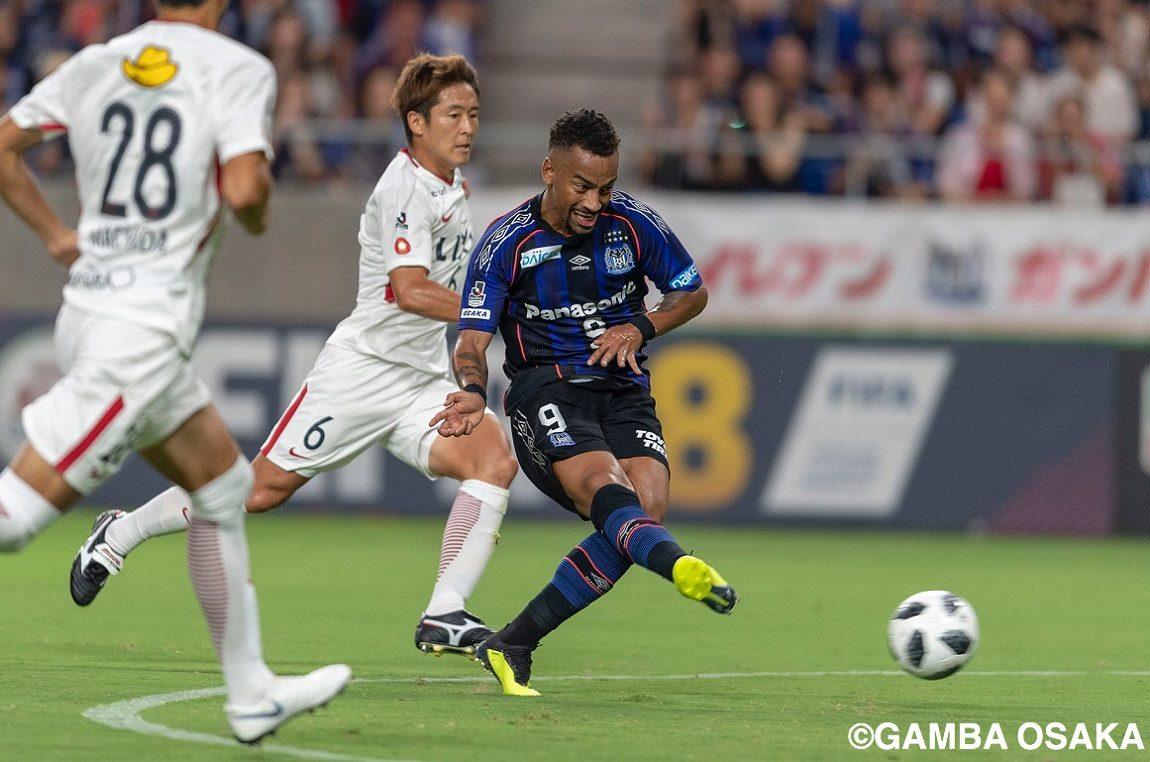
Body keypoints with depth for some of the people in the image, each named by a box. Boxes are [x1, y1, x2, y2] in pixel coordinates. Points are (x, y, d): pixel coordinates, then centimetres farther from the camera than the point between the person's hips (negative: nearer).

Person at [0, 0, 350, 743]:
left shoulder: (95, 64, 9)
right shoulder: (238, 69, -9)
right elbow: (244, 189, -20)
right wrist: (261, 216, 2)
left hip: (89, 310, 8)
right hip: (144, 328, -8)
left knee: (225, 487, 20)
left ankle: (252, 691, 25)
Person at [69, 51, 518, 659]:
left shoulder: (452, 184, 12)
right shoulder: (404, 187, -15)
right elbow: (411, 289, -27)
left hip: (423, 381, 7)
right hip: (362, 368, -7)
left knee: (496, 458, -19)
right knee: (263, 486, -2)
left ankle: (445, 616, -23)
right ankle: (120, 535, 20)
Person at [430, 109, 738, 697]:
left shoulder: (632, 223, 1)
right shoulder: (506, 242, -7)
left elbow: (693, 294, 13)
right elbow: (472, 339, -10)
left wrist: (641, 328, -6)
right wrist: (473, 391, -33)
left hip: (623, 388, 3)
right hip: (545, 389, -3)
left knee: (648, 505, -23)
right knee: (603, 485, -33)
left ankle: (512, 645, -15)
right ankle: (680, 566, -65)